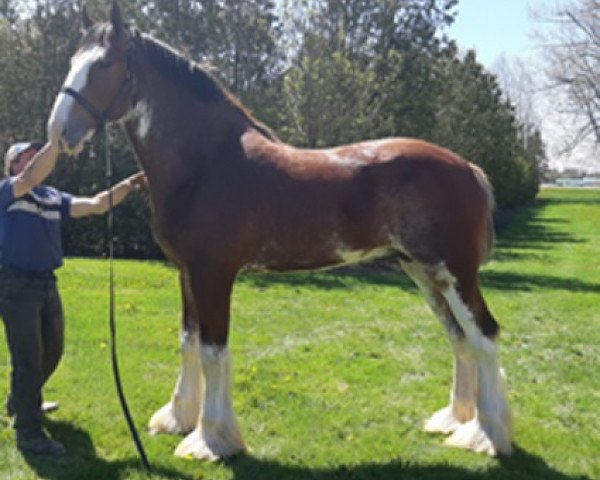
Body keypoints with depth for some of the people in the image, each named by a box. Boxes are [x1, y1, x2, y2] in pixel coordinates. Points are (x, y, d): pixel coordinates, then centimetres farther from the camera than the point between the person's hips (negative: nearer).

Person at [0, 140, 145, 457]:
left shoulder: (54, 197, 13)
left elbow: (96, 205, 6)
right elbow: (34, 176, -28)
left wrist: (126, 186, -7)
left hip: (47, 283, 7)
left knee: (51, 352, 19)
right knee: (28, 358, -5)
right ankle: (29, 433, 3)